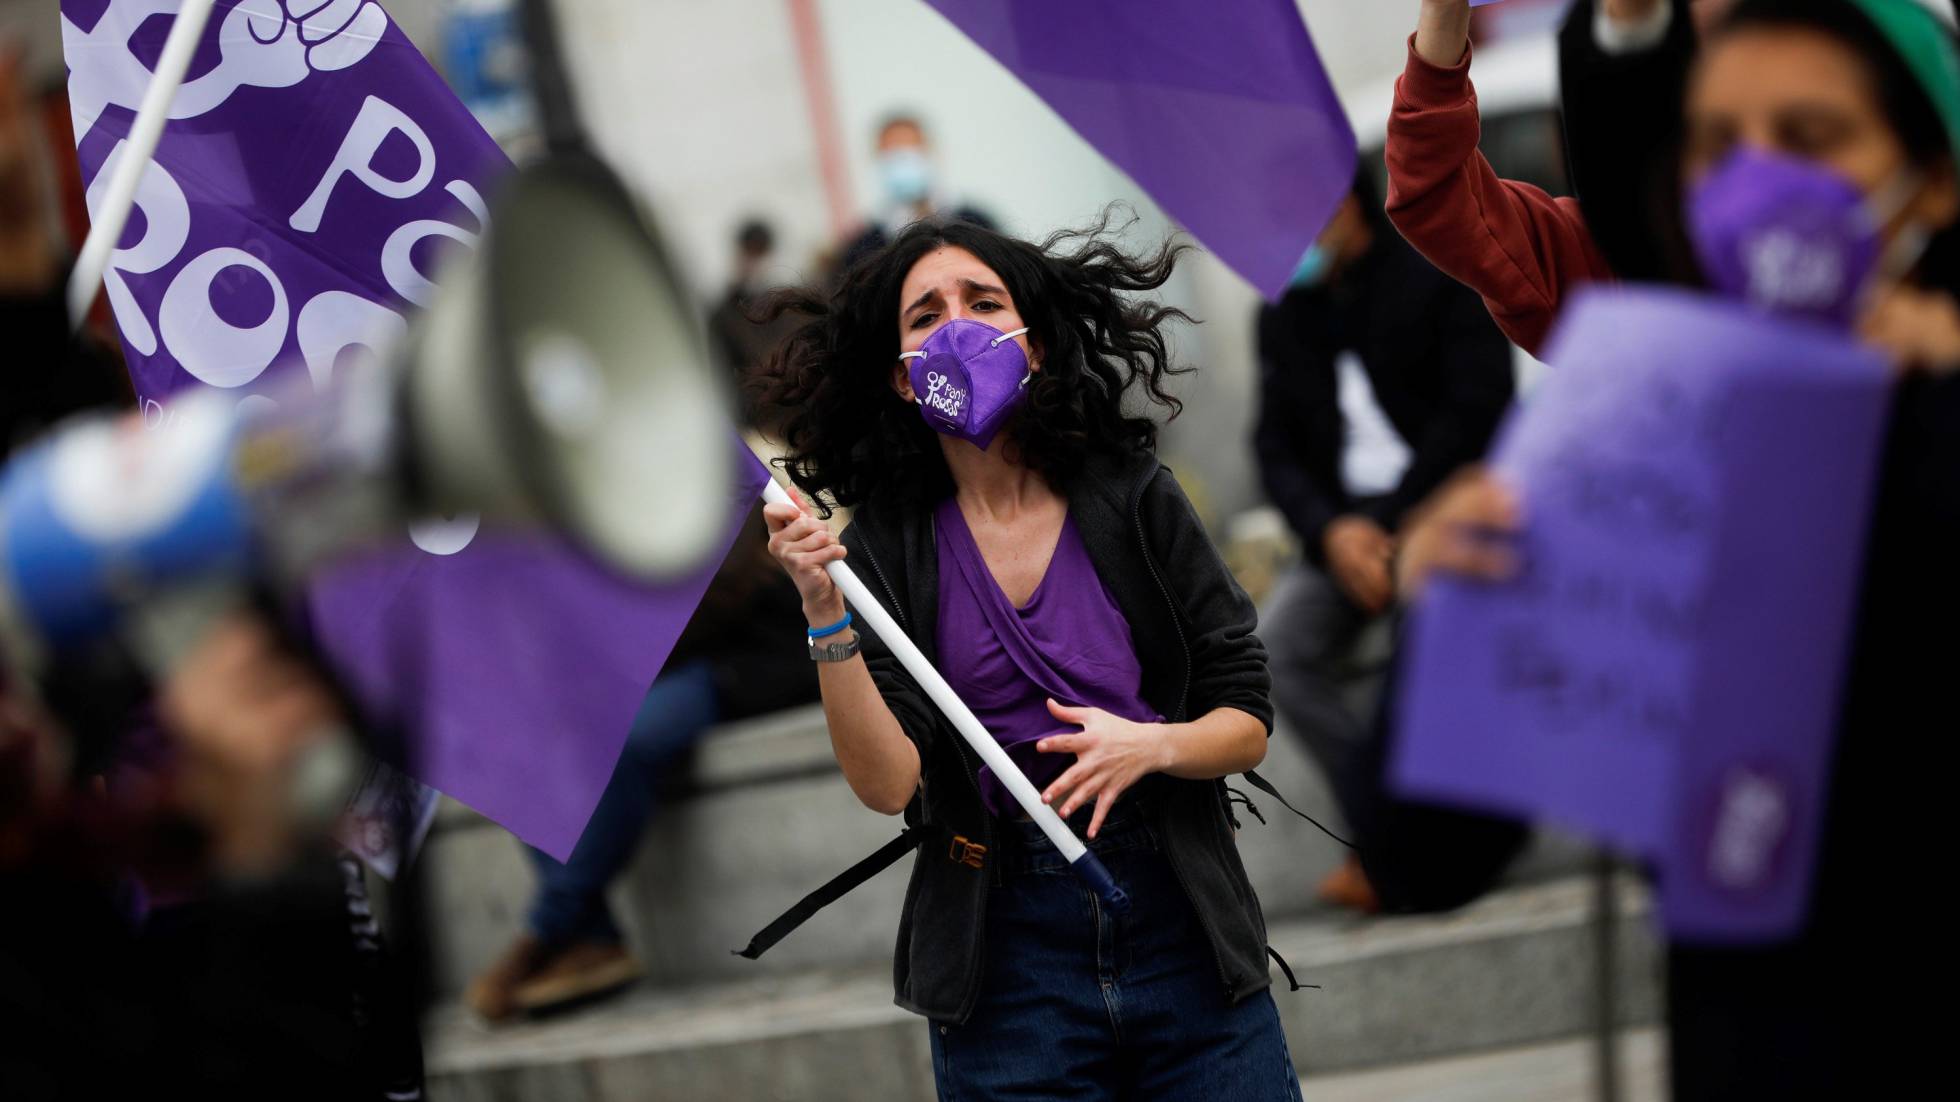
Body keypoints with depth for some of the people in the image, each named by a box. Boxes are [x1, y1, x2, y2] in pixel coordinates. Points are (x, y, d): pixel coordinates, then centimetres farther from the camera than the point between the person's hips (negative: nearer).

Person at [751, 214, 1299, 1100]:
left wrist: (1150, 746, -17)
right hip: (1006, 961, -1)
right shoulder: (885, 544, -1)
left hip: (1182, 932, 1)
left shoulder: (1133, 500, 0)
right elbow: (887, 783, -10)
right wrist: (826, 616, -20)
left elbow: (1249, 722, 2)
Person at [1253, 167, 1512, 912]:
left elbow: (1477, 409, -10)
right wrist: (1331, 530, -11)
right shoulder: (1283, 318, 13)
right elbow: (1276, 447, 9)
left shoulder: (1439, 276, -3)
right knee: (1280, 649, -16)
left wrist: (1394, 524, -15)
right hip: (1349, 520, 6)